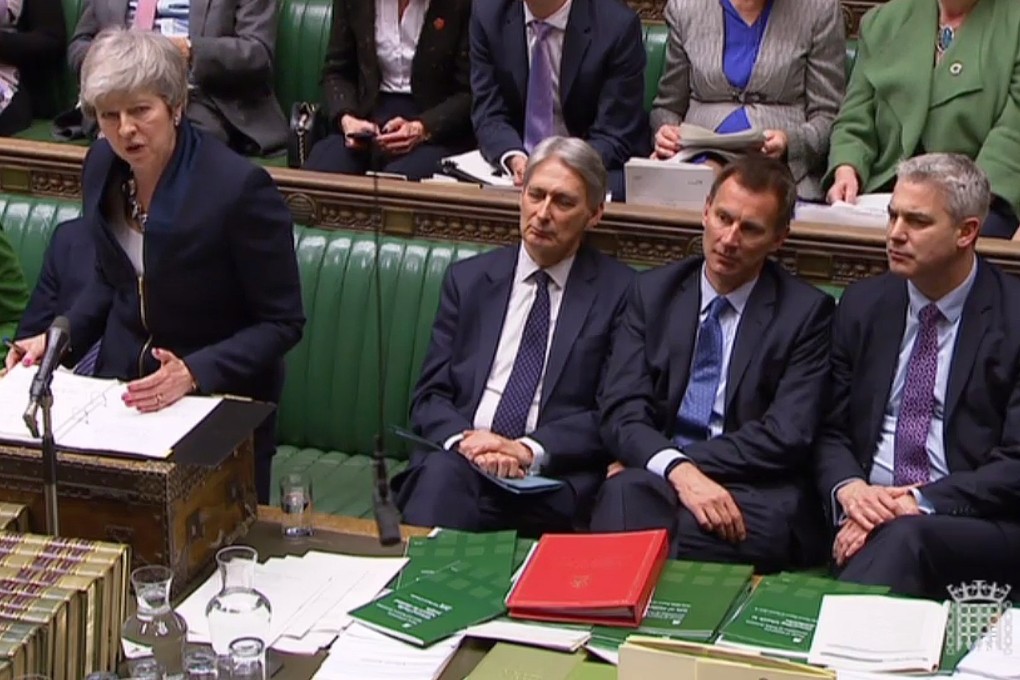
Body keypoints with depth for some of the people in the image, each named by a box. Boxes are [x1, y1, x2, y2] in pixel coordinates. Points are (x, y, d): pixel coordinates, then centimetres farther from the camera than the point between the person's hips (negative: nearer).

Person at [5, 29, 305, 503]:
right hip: (124, 385, 5)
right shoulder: (101, 166, -5)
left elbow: (282, 323, -17)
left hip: (221, 396, -5)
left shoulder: (238, 187, -24)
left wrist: (194, 373, -29)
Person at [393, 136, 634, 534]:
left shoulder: (619, 292, 8)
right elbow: (429, 395, 12)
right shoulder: (468, 278, 17)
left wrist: (530, 450, -13)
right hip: (457, 460, 3)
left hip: (554, 477, -3)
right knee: (440, 472, -35)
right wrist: (462, 439, -11)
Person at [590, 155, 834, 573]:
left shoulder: (807, 312, 4)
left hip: (754, 493, -2)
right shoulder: (652, 292, 13)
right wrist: (678, 469, -21)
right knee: (623, 497, -34)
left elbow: (786, 436, -6)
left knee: (687, 532, -36)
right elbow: (622, 410, 2)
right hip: (654, 478, 2)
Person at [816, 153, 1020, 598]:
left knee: (904, 538, -36)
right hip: (865, 510, 3)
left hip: (978, 524, -3)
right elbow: (829, 429, 13)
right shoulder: (862, 304, 11)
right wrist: (848, 487, -10)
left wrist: (920, 502, -19)